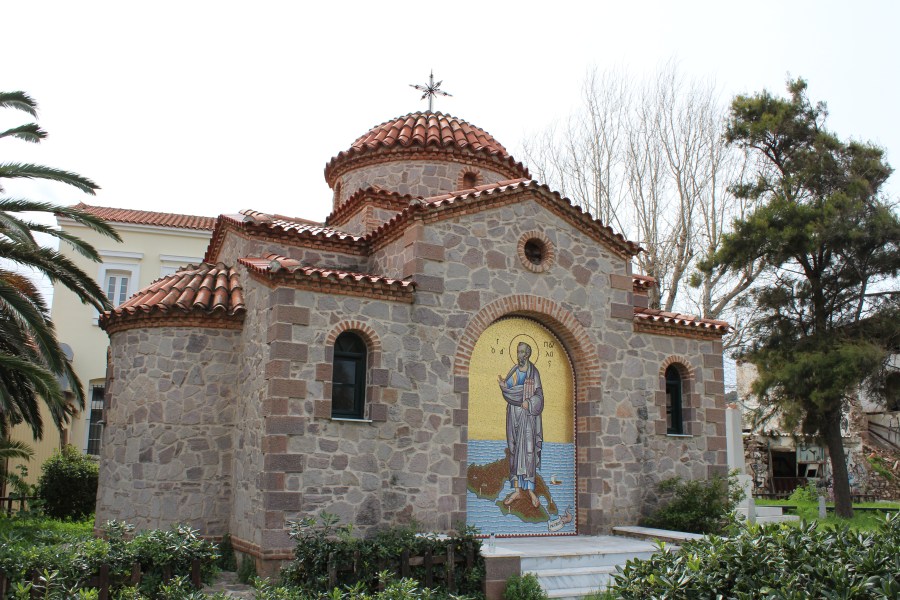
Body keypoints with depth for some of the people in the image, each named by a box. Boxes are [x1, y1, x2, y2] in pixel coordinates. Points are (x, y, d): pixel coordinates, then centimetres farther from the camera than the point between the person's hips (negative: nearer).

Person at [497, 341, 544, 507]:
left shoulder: (534, 372, -2)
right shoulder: (513, 370, 12)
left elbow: (538, 396, -5)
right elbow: (506, 388, 5)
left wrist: (528, 403, -18)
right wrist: (504, 386, -15)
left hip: (528, 415, -4)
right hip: (514, 414, 4)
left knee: (528, 449, -7)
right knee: (514, 450, 4)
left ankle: (530, 489, 2)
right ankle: (517, 490, 9)